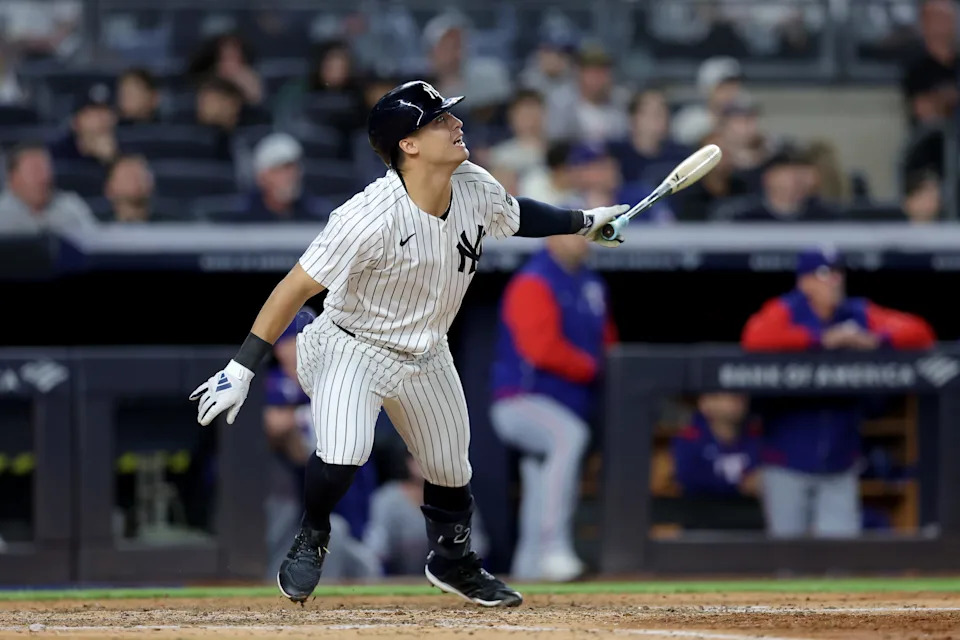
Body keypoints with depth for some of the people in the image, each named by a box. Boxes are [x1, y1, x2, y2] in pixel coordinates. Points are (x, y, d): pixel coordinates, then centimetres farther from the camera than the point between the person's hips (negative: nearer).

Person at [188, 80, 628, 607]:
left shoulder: (475, 188, -13)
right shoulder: (372, 218, -34)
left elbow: (513, 213, 14)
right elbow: (296, 288, -29)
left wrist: (584, 223, 14)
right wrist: (242, 368, -31)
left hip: (425, 357, 6)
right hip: (351, 350, -6)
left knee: (451, 471, 18)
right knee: (343, 453, -29)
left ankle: (452, 561, 48)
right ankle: (310, 540, 3)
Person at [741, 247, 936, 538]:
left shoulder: (859, 314, 4)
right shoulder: (786, 311, -6)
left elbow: (919, 332, 3)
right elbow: (755, 338, -27)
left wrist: (875, 340, -17)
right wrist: (822, 340, -25)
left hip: (840, 459, 3)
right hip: (787, 459, -3)